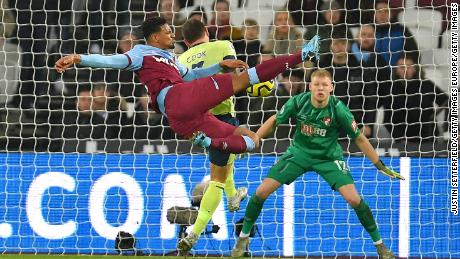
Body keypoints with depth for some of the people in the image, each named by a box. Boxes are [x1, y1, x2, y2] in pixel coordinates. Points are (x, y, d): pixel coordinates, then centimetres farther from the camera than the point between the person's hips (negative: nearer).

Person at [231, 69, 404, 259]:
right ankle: (243, 237, 14)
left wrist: (380, 165, -9)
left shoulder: (338, 109, -23)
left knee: (353, 199, -18)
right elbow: (274, 122, -1)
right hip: (299, 152, 2)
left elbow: (359, 138, -12)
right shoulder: (298, 102, -19)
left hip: (329, 157, -2)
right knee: (262, 191, -8)